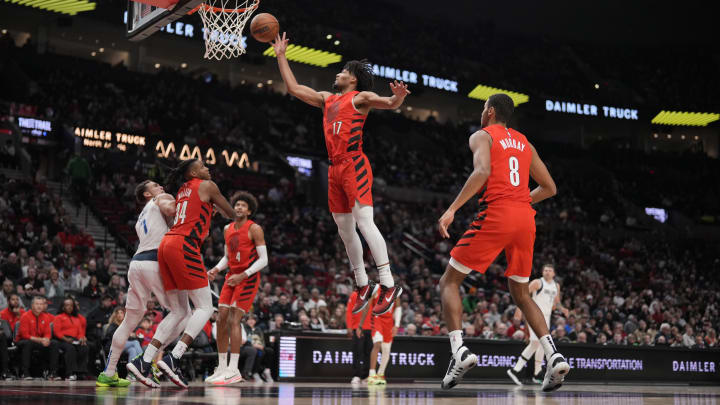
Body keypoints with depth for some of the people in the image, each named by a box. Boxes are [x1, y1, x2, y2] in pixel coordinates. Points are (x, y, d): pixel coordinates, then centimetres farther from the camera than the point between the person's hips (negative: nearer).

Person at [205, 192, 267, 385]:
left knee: (234, 320, -16)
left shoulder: (255, 229, -10)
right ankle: (221, 368, 8)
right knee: (221, 320, 1)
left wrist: (243, 275, -21)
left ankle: (233, 371, -15)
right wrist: (216, 270, 2)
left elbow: (263, 259, -13)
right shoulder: (228, 229, 11)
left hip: (248, 278, -7)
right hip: (232, 277, 7)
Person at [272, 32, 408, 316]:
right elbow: (293, 88, 25)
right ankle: (362, 285, 17)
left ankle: (388, 285, -22)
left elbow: (388, 104, -15)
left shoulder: (360, 97, 1)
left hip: (354, 164, -8)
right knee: (344, 228, 8)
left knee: (364, 221, -18)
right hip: (335, 168, 8)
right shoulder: (327, 99, 22)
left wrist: (397, 98, -38)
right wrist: (281, 56, 26)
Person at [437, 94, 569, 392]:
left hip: (496, 215, -6)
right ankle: (554, 356, 1)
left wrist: (452, 209, -18)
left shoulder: (482, 136, 6)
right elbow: (549, 188, 22)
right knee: (521, 293, 19)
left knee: (449, 281, 6)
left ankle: (459, 350, -13)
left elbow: (482, 171, -15)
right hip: (526, 219, 6)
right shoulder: (524, 143, 24)